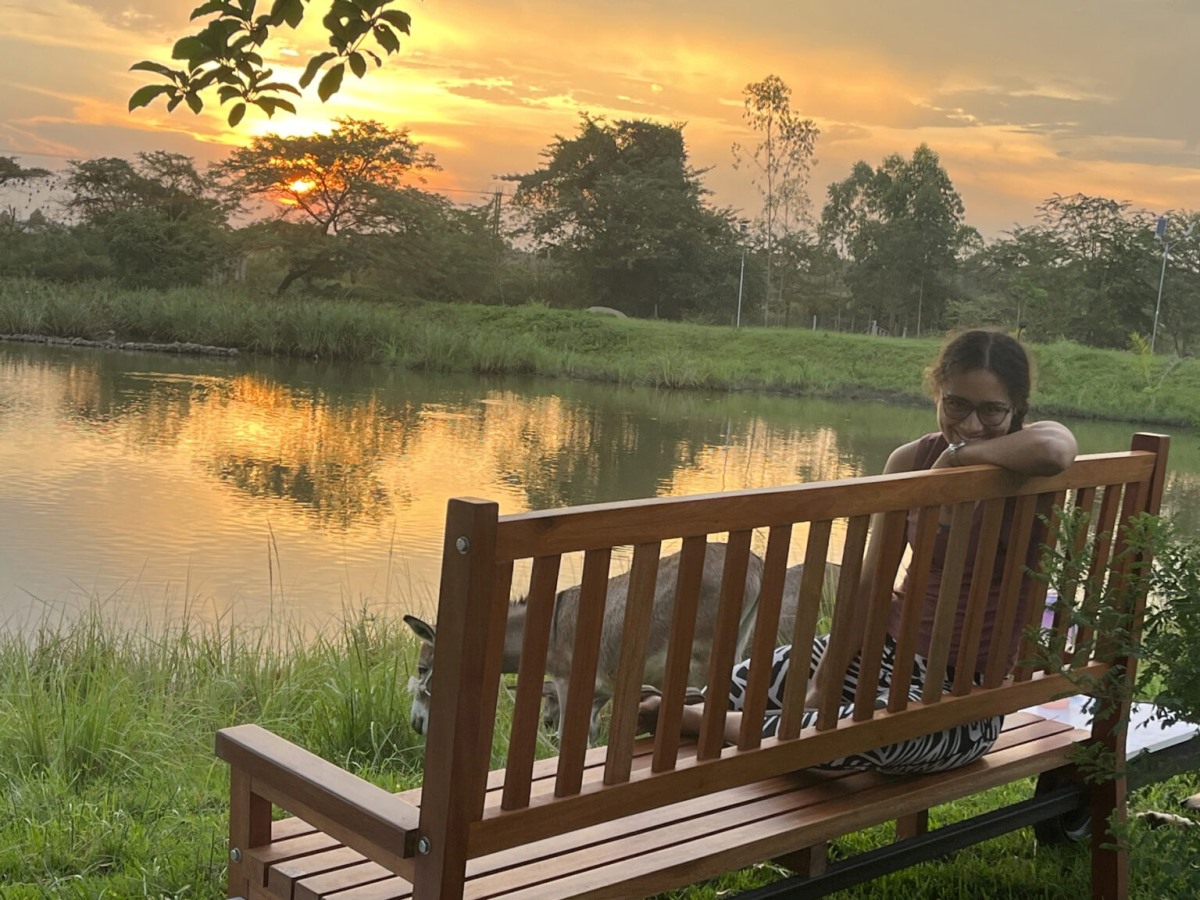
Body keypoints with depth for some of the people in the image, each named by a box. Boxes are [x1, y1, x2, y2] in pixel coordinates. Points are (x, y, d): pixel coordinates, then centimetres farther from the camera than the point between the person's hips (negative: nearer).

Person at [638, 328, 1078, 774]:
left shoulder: (1022, 468, -16)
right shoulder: (910, 461, -3)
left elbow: (1056, 448, -43)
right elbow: (870, 579, -3)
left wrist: (959, 454, -26)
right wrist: (821, 684, -6)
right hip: (891, 645, 5)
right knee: (738, 686, -2)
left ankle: (696, 720, -10)